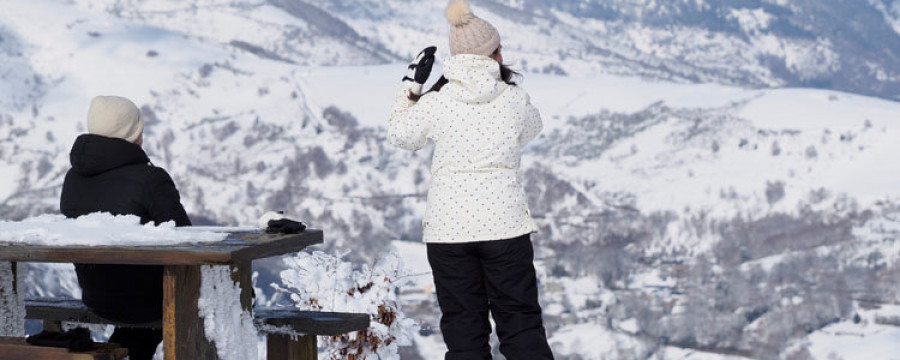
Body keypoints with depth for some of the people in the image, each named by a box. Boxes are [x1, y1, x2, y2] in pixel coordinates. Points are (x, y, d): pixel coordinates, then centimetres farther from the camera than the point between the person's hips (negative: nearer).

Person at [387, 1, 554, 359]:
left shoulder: (435, 102, -4)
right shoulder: (514, 100, -3)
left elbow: (399, 135, 13)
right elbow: (529, 130, 19)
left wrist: (413, 82, 19)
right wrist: (507, 83, 21)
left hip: (448, 225, 0)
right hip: (505, 222, 0)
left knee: (462, 329, 7)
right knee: (520, 322, 8)